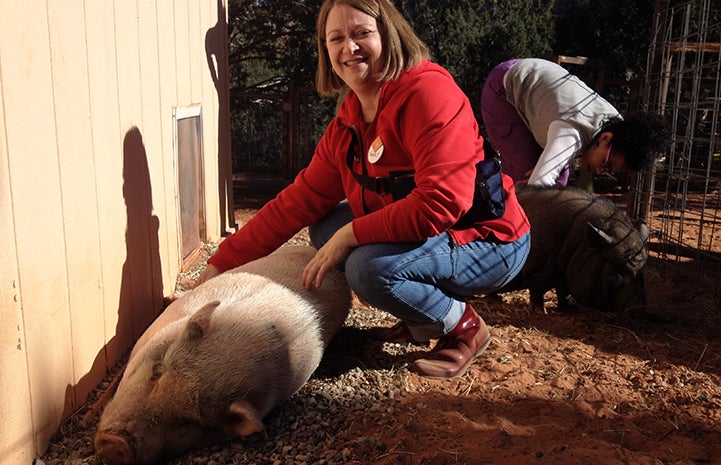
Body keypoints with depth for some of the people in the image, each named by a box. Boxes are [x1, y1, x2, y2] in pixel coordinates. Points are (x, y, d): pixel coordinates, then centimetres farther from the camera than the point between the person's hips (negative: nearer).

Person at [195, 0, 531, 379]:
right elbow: (299, 201, 3)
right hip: (421, 233, 9)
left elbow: (441, 202, -31)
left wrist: (350, 235, -24)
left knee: (370, 267, -30)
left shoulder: (428, 91, -21)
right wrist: (221, 263, -1)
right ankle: (422, 323, 11)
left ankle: (464, 326, -2)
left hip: (488, 240, -8)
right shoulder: (345, 127, 5)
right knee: (325, 227, 4)